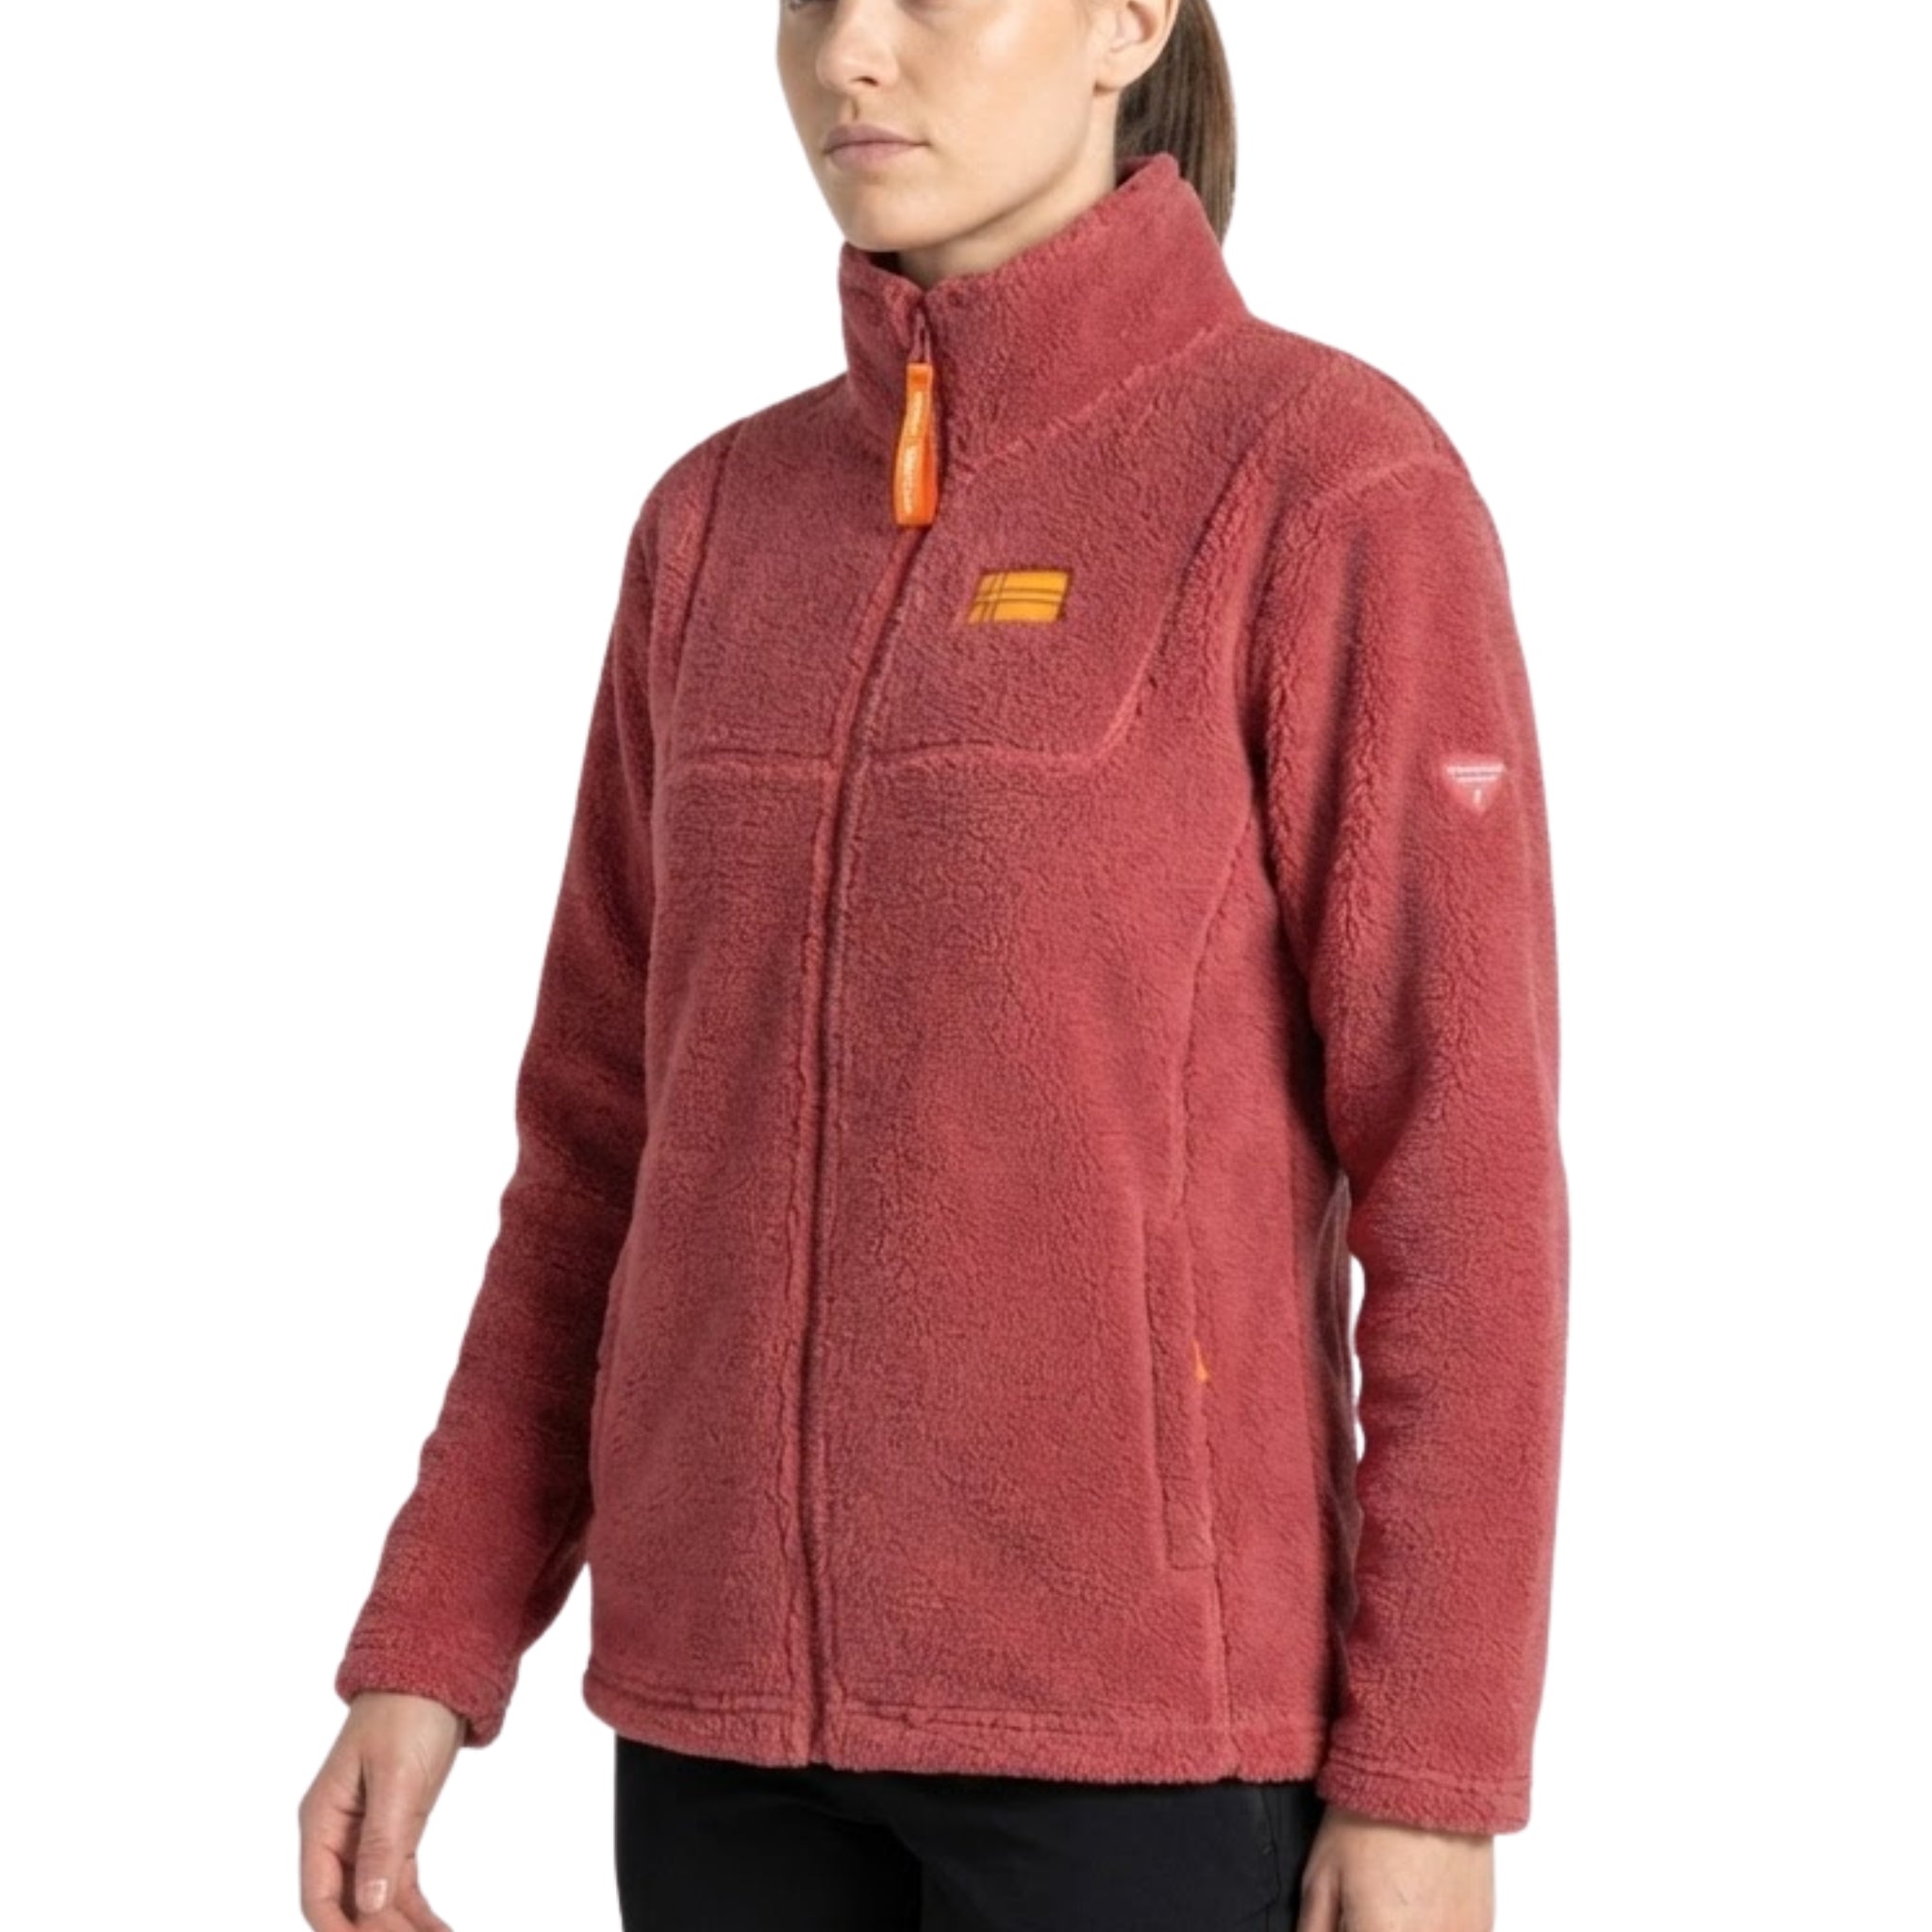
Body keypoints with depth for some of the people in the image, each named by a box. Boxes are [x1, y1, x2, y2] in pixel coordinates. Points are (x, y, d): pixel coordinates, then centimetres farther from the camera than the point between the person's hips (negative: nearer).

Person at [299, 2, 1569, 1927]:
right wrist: (424, 1649, 7)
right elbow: (623, 1132, 13)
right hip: (749, 1680, 6)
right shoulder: (725, 525, 10)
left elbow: (1462, 1155, -10)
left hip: (1136, 1689, -6)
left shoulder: (1339, 486, -8)